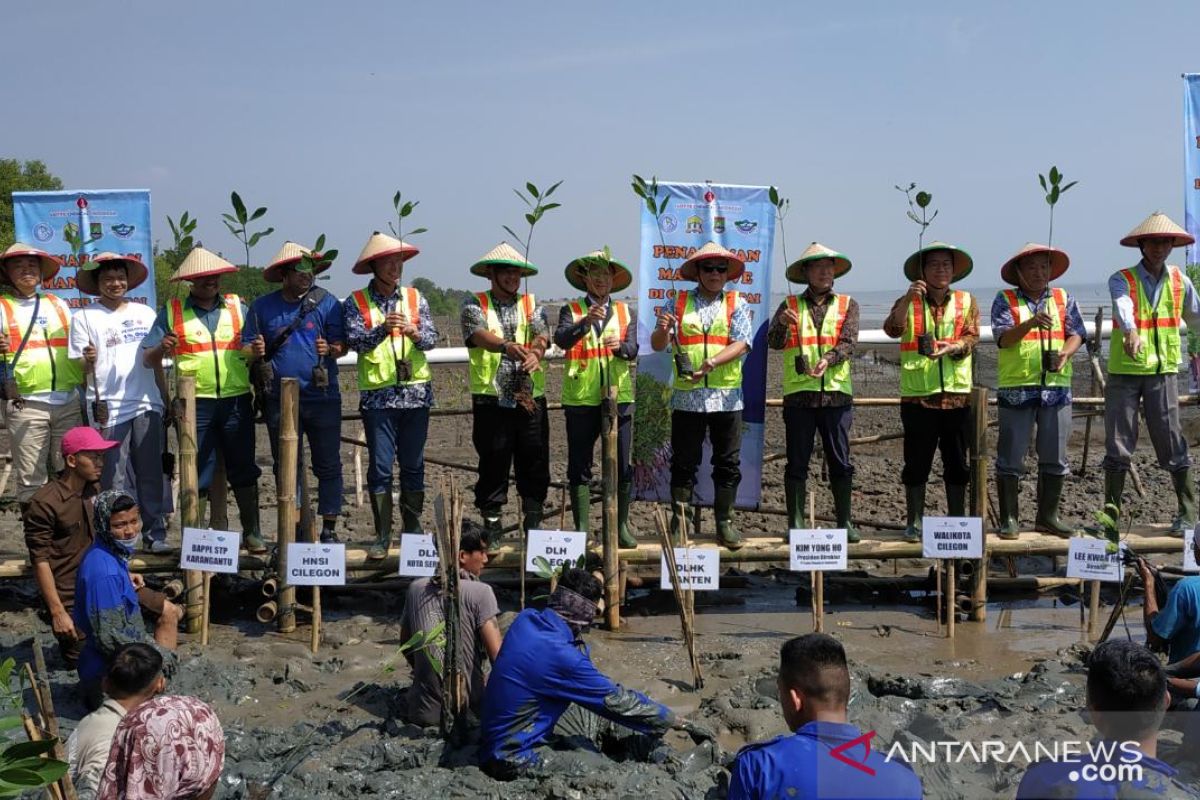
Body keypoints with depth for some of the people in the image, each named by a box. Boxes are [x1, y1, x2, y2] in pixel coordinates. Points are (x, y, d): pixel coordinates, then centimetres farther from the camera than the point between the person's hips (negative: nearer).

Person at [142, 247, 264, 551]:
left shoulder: (238, 306, 10)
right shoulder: (172, 312, 5)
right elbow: (148, 360, 4)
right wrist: (162, 349, -18)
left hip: (237, 401, 1)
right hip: (195, 404, -1)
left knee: (244, 468, 6)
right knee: (197, 472, 4)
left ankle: (252, 532, 16)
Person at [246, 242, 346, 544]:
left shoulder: (326, 302, 2)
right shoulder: (262, 307, 6)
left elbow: (342, 343, 1)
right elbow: (246, 347, 8)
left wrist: (331, 349, -21)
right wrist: (254, 352, -15)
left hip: (322, 397, -1)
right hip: (280, 400, 1)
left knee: (328, 465, 2)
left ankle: (328, 529, 10)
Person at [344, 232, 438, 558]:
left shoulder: (414, 298, 7)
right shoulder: (356, 302, 1)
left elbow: (431, 339, 0)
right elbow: (356, 342, -11)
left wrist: (413, 332, -21)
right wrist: (383, 329, -27)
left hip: (416, 393, 2)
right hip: (377, 394, -2)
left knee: (413, 465, 9)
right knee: (380, 467, 0)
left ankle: (413, 529, 21)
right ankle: (382, 535, 8)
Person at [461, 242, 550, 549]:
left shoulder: (532, 304, 15)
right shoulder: (475, 304, 6)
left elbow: (542, 334, -3)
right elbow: (478, 333, -14)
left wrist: (535, 354, -27)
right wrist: (505, 346, -35)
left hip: (531, 397, 3)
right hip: (491, 398, -2)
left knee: (535, 461, 3)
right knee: (492, 463, 2)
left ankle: (533, 522, 14)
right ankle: (491, 524, 12)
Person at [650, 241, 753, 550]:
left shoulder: (736, 304, 7)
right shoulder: (679, 303, 7)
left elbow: (741, 344, -5)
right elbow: (658, 345, 4)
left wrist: (712, 362, -20)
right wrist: (662, 330, -19)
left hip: (726, 396, 1)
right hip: (687, 396, 0)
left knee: (728, 463, 5)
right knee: (684, 463, 4)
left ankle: (724, 522, 14)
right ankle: (678, 522, 11)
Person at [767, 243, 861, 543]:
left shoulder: (848, 305, 11)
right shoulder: (790, 305, 8)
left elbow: (848, 343, -3)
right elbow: (774, 343, -4)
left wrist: (828, 360, -22)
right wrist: (782, 324, -26)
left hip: (836, 393, 1)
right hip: (799, 394, -1)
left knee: (840, 462, 3)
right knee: (797, 463, 2)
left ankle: (845, 522, 12)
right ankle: (796, 523, 9)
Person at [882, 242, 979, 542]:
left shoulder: (967, 302, 12)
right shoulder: (908, 302, 7)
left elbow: (972, 337, -1)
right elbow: (892, 329, -12)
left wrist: (952, 347, -21)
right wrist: (908, 299, -26)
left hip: (957, 393, 2)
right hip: (917, 394, -2)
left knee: (957, 463, 8)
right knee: (916, 463, 2)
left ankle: (957, 521, 18)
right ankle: (914, 522, 11)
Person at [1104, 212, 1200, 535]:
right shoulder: (1122, 280, -4)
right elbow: (1123, 307, -27)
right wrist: (1131, 332, -45)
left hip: (1163, 371, 2)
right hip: (1124, 372, -2)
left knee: (1172, 442, 0)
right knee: (1118, 444, 3)